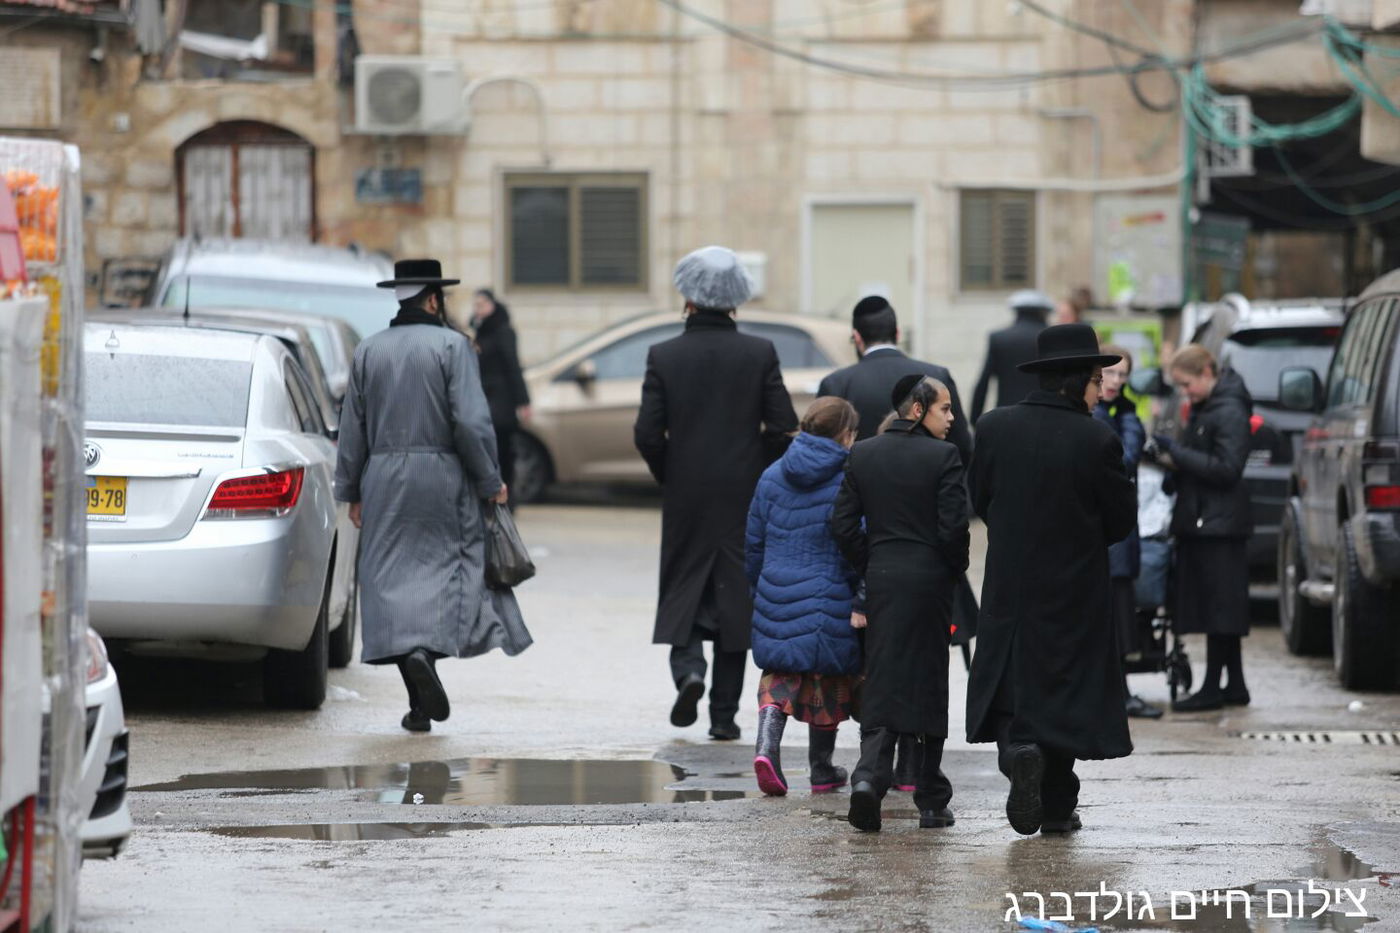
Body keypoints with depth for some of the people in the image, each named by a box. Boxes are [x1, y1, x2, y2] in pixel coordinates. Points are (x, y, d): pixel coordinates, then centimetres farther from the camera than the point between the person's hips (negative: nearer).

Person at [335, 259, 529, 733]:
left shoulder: (368, 351, 7)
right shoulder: (452, 346, -5)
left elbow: (353, 428, 9)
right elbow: (471, 422, -12)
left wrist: (351, 492, 16)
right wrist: (490, 481, -3)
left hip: (384, 480, 3)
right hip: (443, 475, -3)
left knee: (392, 576, 2)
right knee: (444, 568, 5)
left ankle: (419, 704, -4)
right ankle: (425, 652, -19)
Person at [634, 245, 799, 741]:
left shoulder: (664, 356, -6)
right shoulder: (760, 353, -5)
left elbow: (647, 434, -9)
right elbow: (783, 426, -7)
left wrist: (668, 475, 9)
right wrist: (755, 466, 11)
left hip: (686, 496, 0)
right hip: (745, 497, 0)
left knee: (683, 590, 14)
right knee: (735, 596, 7)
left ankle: (688, 669, -12)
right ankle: (724, 713, 7)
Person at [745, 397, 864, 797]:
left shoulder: (773, 476, 5)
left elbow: (754, 543, 11)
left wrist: (758, 591, 23)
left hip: (776, 598, 3)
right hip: (829, 599, -3)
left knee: (780, 673, 14)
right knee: (828, 678, 13)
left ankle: (767, 744, -13)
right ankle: (821, 770, 23)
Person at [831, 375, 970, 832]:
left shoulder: (863, 454, 4)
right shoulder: (943, 457, -11)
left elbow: (843, 524, 3)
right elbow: (953, 527, -15)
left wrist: (869, 567, 14)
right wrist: (955, 569, 3)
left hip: (881, 577, 3)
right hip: (929, 580, -3)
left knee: (881, 681, 5)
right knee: (928, 685, 7)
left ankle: (870, 775, -19)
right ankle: (931, 801, 13)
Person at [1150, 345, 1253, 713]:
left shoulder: (1229, 413, -14)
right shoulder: (1202, 409, 16)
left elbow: (1227, 468, -20)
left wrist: (1178, 453, -18)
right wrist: (1175, 460, 3)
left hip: (1218, 523, -10)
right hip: (1201, 520, 10)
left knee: (1217, 604, -6)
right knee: (1221, 609, 11)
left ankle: (1213, 688, -4)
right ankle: (1234, 685, 16)